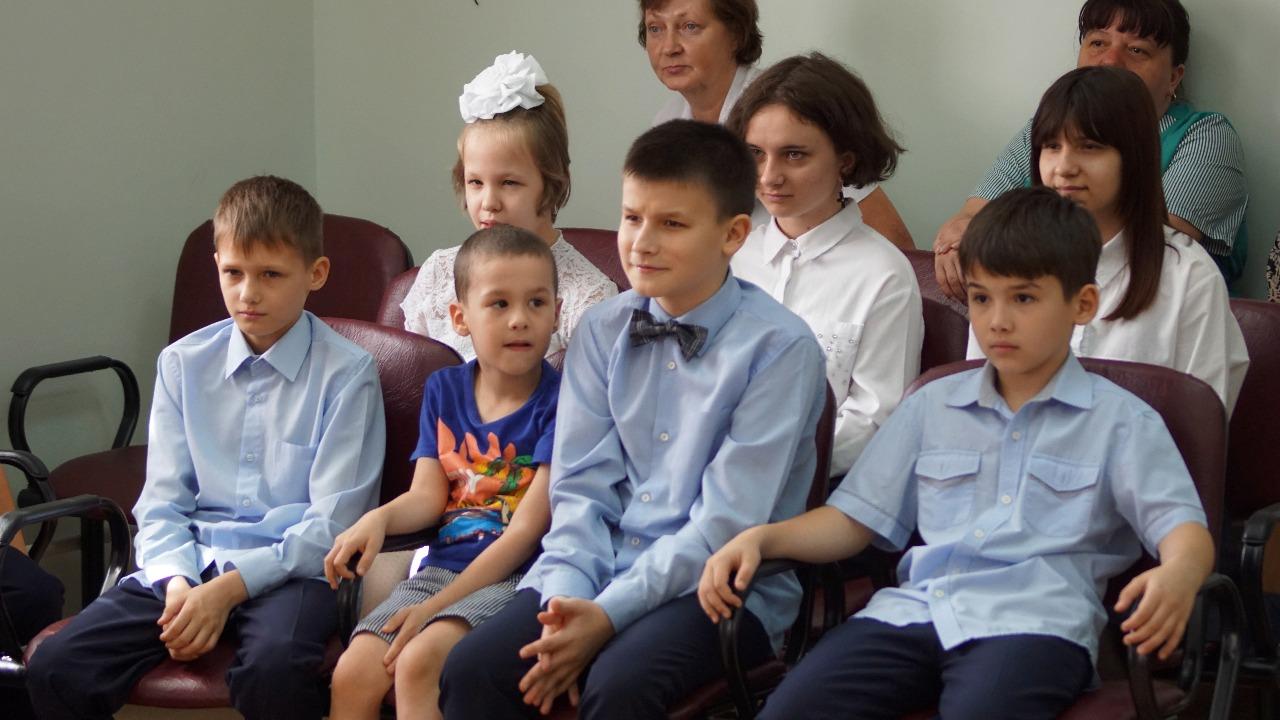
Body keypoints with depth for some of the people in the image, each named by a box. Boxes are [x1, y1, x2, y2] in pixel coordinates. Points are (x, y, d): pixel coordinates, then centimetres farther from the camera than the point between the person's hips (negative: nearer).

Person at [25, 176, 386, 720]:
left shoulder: (346, 374, -3)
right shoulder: (183, 364, 11)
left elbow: (332, 524, -7)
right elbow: (161, 503, 8)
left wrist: (228, 589, -16)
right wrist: (177, 582, -13)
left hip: (293, 568, -4)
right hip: (191, 560, 4)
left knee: (272, 670, -38)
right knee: (55, 669, -19)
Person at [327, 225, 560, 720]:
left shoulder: (558, 401, -6)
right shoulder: (444, 390, 13)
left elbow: (528, 529, -11)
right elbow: (428, 495, 8)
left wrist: (437, 606, -15)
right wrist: (378, 519, -17)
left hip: (517, 576, -6)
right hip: (443, 564, 6)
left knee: (418, 663, -30)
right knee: (352, 675, -15)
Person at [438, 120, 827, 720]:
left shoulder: (779, 348, -9)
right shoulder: (603, 331, 7)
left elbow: (727, 523, -14)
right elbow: (580, 488, 4)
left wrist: (609, 613, -20)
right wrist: (569, 599, -14)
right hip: (605, 567, 5)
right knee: (471, 670, -19)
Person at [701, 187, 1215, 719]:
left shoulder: (1120, 421, 13)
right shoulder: (933, 406, 26)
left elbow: (1182, 527, 2)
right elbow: (856, 517, 24)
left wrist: (1178, 575, -24)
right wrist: (760, 539, 6)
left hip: (1032, 620, -3)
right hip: (914, 609, 3)